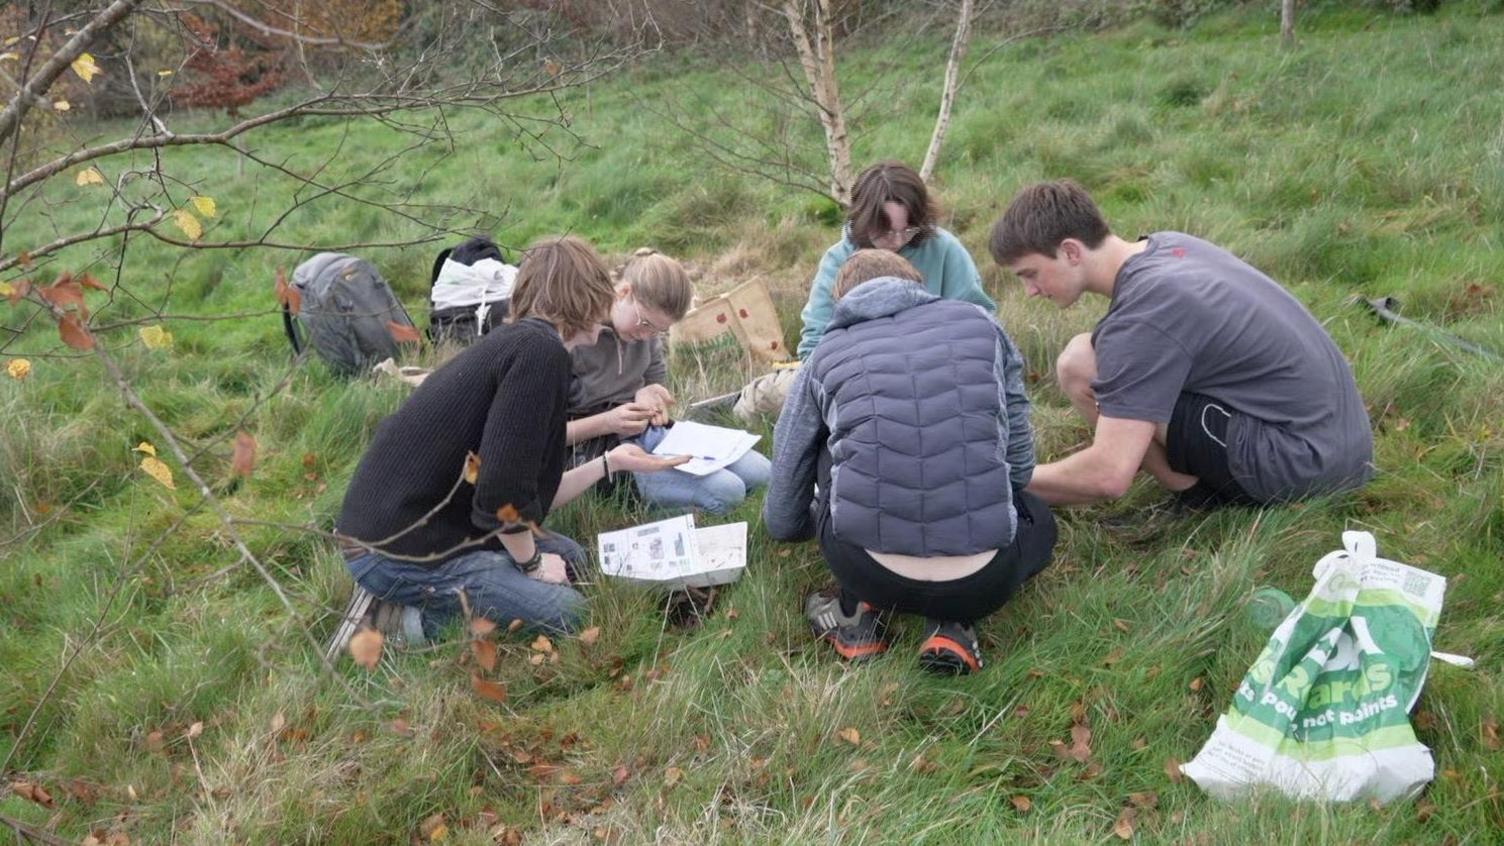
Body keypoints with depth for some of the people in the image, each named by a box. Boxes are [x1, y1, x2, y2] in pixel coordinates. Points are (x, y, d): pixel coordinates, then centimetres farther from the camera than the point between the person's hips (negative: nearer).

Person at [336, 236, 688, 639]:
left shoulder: (514, 341, 13)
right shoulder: (541, 350, -17)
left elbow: (530, 491, 16)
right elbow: (503, 488, -23)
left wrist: (611, 462, 24)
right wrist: (530, 561, -7)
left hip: (414, 525, 10)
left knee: (567, 555, 17)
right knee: (563, 610, -8)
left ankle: (431, 598, 7)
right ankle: (415, 616, -5)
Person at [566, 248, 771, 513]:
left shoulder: (647, 331, 2)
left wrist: (649, 395, -5)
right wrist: (607, 422, -25)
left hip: (648, 432, 8)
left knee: (759, 470, -4)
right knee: (725, 491, -24)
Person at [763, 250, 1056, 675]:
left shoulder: (826, 354, 13)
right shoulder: (980, 324, 14)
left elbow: (782, 519, 19)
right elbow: (1020, 465, 18)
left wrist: (824, 519, 44)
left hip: (868, 572, 0)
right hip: (983, 582, 0)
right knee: (1038, 518, 34)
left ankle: (861, 609, 18)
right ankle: (953, 623, 8)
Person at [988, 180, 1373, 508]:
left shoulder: (1138, 319, -22)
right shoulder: (1169, 244, 5)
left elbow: (1108, 476, -25)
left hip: (1300, 460, -10)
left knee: (1080, 364, -15)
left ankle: (1204, 501, -4)